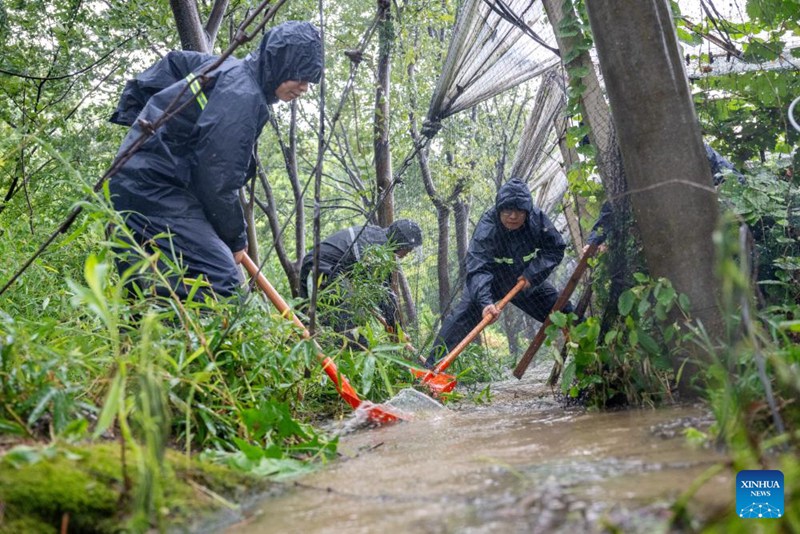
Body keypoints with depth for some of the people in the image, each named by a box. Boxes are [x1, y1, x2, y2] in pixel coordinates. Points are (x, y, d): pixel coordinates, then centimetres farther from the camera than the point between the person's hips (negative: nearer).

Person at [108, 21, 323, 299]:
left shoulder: (231, 67, 12)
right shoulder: (242, 96, -18)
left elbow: (174, 62, 29)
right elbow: (218, 180, -19)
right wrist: (236, 239, -5)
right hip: (154, 190, -10)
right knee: (222, 278, -20)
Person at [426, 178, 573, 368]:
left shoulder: (537, 219, -23)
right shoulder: (486, 227, -34)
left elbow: (555, 249, -12)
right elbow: (478, 269, -43)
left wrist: (532, 273, -25)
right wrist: (485, 302, -58)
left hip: (528, 280, 4)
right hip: (490, 282, -4)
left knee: (564, 312, 6)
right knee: (462, 318, -22)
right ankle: (431, 365, -19)